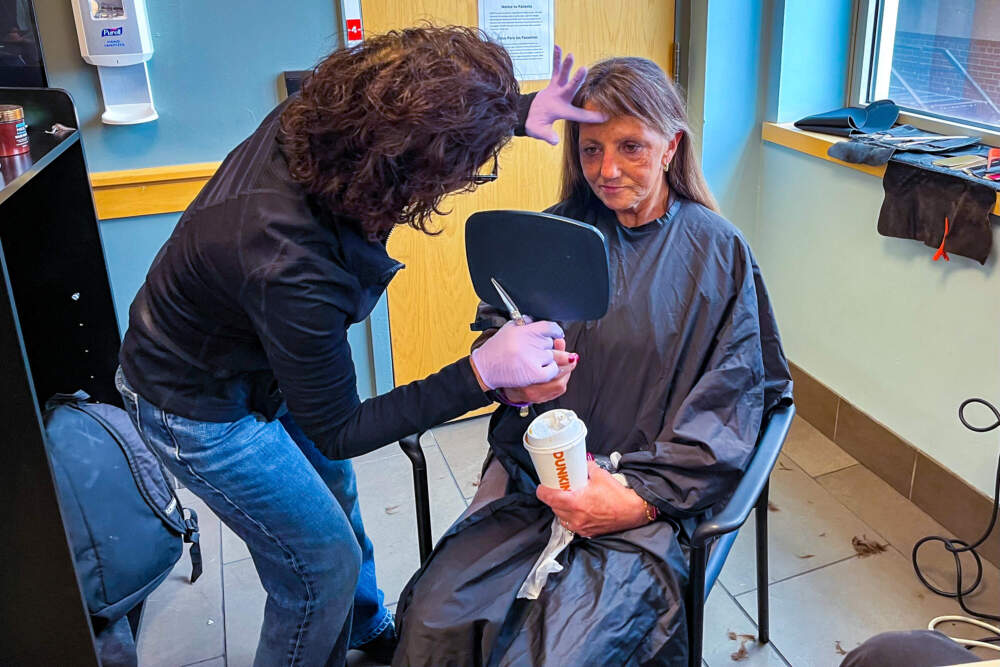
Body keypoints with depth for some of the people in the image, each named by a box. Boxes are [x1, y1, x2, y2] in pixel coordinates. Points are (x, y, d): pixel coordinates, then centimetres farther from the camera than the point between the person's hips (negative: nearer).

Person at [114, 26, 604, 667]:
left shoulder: (308, 118, -24)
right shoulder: (291, 268, -44)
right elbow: (337, 432, -28)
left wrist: (518, 111, -15)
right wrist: (480, 374, -35)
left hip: (258, 360, 9)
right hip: (202, 408, -8)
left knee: (334, 493, 26)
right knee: (324, 563, 5)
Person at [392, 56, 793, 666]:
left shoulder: (718, 251, -1)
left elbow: (730, 401, -4)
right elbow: (493, 330, 9)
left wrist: (642, 499, -14)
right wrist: (512, 381, -16)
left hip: (650, 498, -2)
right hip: (532, 478, 3)